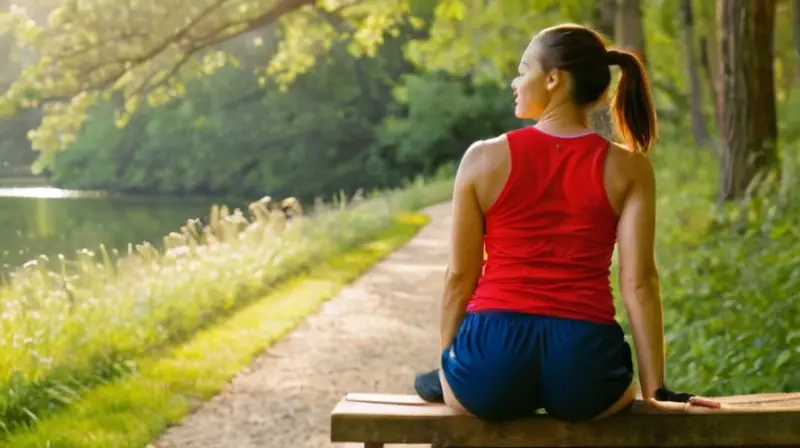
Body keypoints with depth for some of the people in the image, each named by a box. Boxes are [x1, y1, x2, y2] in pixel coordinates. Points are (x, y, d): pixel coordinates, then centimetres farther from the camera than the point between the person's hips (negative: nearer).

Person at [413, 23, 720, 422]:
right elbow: (639, 281, -5)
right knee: (620, 384, 37)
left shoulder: (484, 159, 0)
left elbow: (460, 276, 4)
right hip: (584, 369, 0)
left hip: (492, 361, 1)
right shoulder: (628, 168, 0)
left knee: (431, 384, 37)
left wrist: (446, 368, 18)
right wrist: (655, 390, 0)